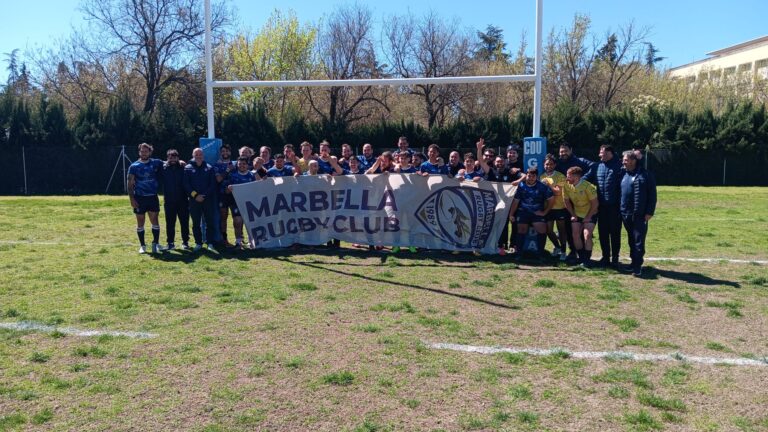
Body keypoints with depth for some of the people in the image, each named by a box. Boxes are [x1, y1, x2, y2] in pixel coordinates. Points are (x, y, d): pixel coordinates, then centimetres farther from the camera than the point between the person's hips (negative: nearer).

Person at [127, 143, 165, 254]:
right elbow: (130, 184, -2)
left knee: (154, 221, 0)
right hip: (139, 198, -1)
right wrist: (131, 199, -10)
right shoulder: (134, 166, -1)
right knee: (140, 222, 5)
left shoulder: (156, 163, 4)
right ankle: (142, 245, 15)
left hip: (153, 197, 1)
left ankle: (155, 244, 9)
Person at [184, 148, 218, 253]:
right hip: (194, 200, 0)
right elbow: (186, 185, 0)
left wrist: (205, 195, -10)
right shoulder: (188, 168, 6)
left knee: (210, 222, -2)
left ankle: (210, 244, 2)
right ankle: (198, 243, 14)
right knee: (196, 223, 6)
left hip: (208, 199, 0)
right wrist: (195, 195, -11)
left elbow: (213, 184, 1)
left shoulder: (209, 168, 7)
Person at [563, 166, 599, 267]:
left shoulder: (588, 186, -25)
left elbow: (595, 203, -17)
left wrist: (588, 217, -14)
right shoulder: (567, 186, -11)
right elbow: (566, 201, 4)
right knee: (575, 234, -2)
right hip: (577, 214, 5)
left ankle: (587, 259, -5)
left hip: (590, 214, -5)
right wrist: (573, 214, 1)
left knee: (587, 235, -15)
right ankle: (581, 258, 12)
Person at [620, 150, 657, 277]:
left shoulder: (645, 175, -6)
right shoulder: (624, 174, 11)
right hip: (626, 214, 6)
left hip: (640, 215, -6)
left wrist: (649, 212, -11)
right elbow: (620, 193, 19)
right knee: (631, 240, 13)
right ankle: (634, 262, 23)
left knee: (639, 240, -4)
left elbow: (652, 195, -6)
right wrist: (620, 209, 11)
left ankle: (638, 266, 0)